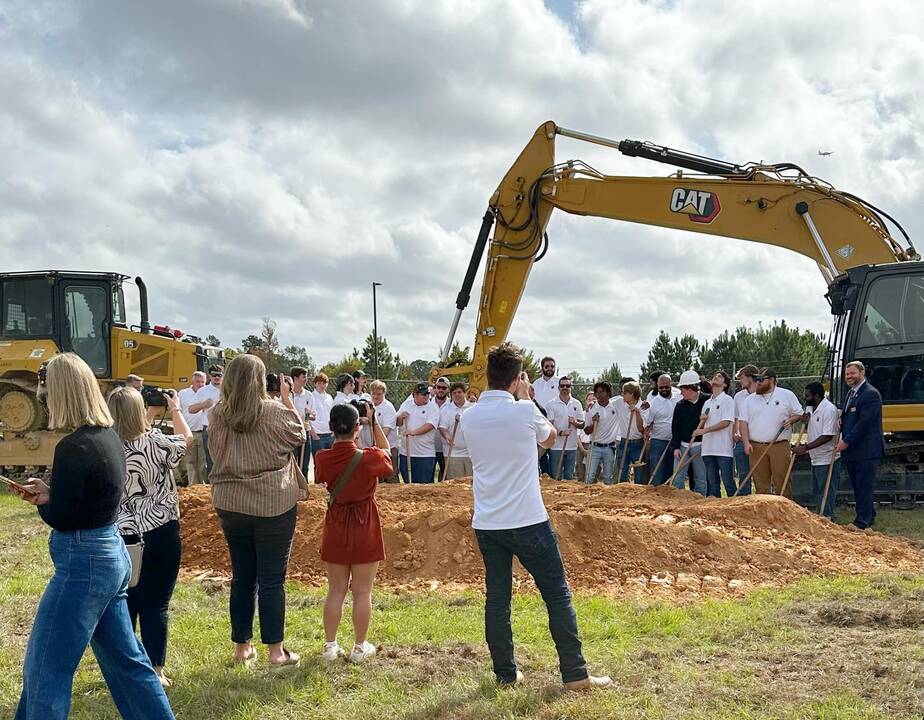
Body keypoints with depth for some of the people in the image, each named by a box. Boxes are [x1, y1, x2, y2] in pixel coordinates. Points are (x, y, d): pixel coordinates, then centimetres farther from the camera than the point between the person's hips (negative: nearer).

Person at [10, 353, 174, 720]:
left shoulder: (73, 447, -21)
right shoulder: (109, 436, 6)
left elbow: (60, 517, -18)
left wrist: (41, 500, 1)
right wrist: (49, 492, 5)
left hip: (84, 563, -9)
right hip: (112, 555, 9)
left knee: (45, 670, 3)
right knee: (125, 658, 19)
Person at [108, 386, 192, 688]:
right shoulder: (154, 443, -15)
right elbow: (187, 439, 6)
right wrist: (175, 409, 20)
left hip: (121, 536, 3)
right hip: (160, 534, -3)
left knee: (123, 604, 16)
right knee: (155, 606, 5)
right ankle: (155, 672, 12)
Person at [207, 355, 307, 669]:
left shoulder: (218, 415, -3)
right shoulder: (273, 411, -13)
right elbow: (298, 436, 4)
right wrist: (288, 399, 11)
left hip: (231, 504, 4)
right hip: (273, 504, -4)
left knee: (242, 576, 15)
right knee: (272, 579, 3)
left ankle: (242, 646, 24)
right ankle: (275, 651, 8)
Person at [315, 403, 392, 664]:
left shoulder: (323, 459, -11)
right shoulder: (369, 458, -18)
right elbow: (386, 452, 6)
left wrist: (339, 434, 9)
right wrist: (373, 422, 3)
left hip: (335, 529, 3)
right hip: (365, 530, -3)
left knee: (335, 590, 13)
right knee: (362, 591, 7)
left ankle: (330, 645, 17)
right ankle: (360, 647, 16)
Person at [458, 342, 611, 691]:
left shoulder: (468, 417, 1)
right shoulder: (525, 411, -12)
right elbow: (549, 439, 9)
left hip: (486, 524, 5)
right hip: (528, 521, -4)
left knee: (497, 597, 11)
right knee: (557, 594, 6)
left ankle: (505, 674, 18)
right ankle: (575, 674, 11)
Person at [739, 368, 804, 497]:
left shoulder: (787, 395, 6)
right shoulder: (750, 399, 12)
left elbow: (799, 413, 12)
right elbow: (743, 422, 9)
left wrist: (790, 420, -10)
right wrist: (746, 443, -4)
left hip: (780, 446, -2)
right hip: (756, 448, 2)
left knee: (782, 483, -4)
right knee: (761, 486, 3)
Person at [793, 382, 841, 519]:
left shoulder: (829, 409, -18)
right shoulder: (810, 408, 10)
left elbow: (827, 436, -24)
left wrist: (805, 447, -24)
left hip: (827, 460, -10)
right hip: (816, 459, 10)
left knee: (826, 494, -4)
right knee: (816, 492, 17)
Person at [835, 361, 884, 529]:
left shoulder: (871, 394, -13)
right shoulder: (851, 394, 17)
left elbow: (864, 422, -20)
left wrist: (847, 442, -18)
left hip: (866, 450, -9)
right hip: (851, 450, 9)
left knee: (864, 487, -3)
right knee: (858, 487, 16)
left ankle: (862, 522, 1)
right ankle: (869, 516, 30)